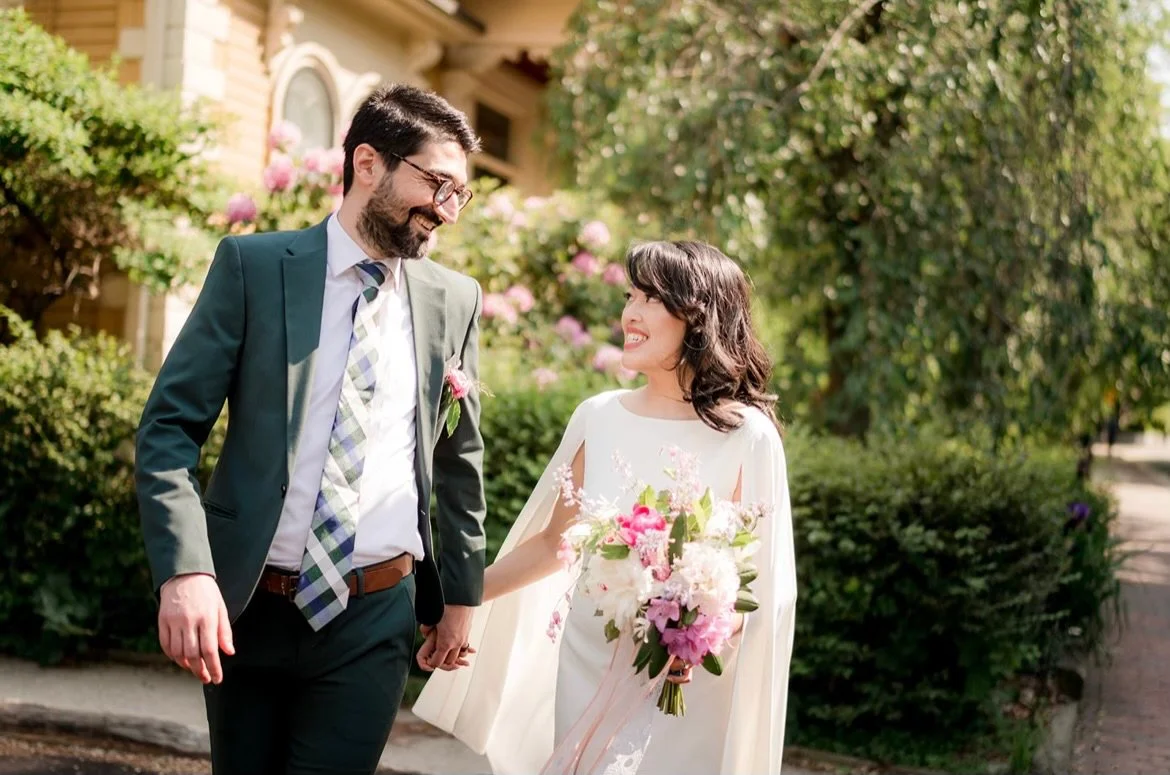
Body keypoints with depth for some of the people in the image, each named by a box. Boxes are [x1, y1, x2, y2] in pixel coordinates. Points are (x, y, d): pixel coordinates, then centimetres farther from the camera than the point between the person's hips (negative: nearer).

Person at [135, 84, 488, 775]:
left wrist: (462, 594, 17)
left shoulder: (456, 301, 5)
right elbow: (169, 426, -7)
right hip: (244, 608, -1)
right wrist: (185, 570, -19)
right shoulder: (254, 266, -4)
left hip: (374, 618, 1)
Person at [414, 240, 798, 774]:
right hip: (585, 667, 4)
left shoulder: (747, 436, -11)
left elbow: (760, 577, -7)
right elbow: (554, 542, 11)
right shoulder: (599, 418, 0)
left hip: (683, 687, -4)